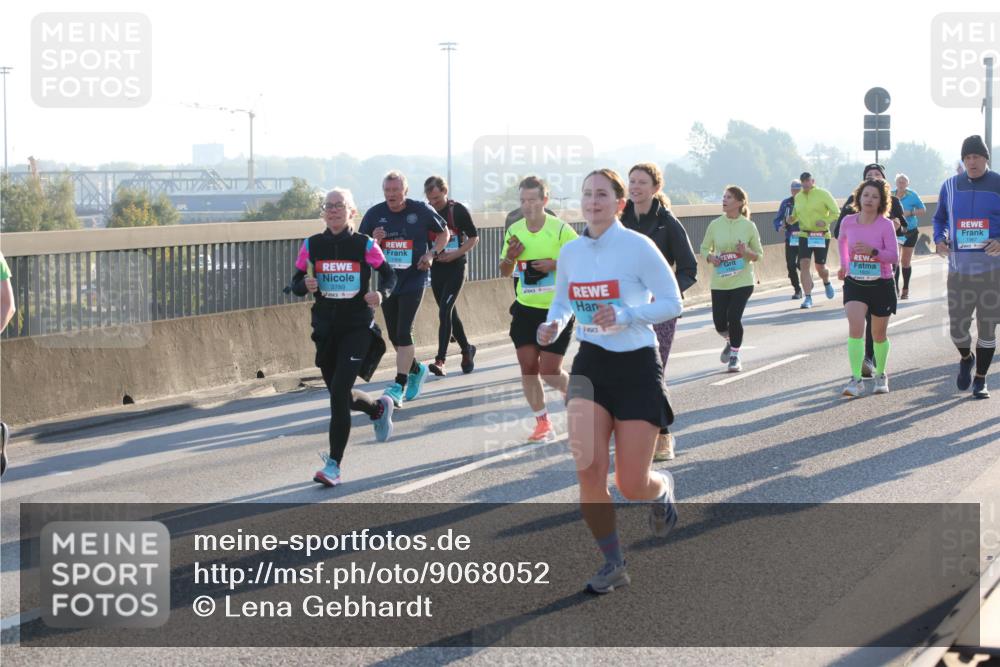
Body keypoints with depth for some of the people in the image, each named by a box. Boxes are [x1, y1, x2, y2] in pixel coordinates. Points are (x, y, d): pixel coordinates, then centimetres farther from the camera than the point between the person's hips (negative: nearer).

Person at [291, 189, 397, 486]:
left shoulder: (365, 245, -5)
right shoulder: (311, 245, 2)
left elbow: (389, 275, 5)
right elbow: (296, 282, 7)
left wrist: (381, 294, -15)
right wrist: (306, 285, -16)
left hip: (357, 328, -4)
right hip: (325, 328, 4)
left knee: (339, 391, -16)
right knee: (339, 394, 14)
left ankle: (334, 464, -10)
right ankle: (379, 408, 48)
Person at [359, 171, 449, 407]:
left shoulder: (421, 210, -6)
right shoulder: (374, 214, -1)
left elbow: (444, 233, 9)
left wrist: (432, 253, -7)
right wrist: (373, 242, -16)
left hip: (414, 280, -4)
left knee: (404, 332, -13)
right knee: (394, 335, 11)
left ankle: (399, 386, -12)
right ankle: (416, 369, 36)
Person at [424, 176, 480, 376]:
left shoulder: (458, 210, -8)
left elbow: (474, 237, -2)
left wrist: (456, 254, -14)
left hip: (455, 267, -5)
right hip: (436, 268, 5)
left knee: (444, 311, -16)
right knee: (450, 313, 13)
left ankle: (440, 360, -19)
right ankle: (466, 349, 32)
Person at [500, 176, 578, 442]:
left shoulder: (561, 229, -11)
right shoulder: (514, 230, 4)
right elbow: (505, 272, 14)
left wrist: (556, 265, -22)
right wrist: (510, 257, -8)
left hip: (557, 310, -5)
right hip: (525, 309, 5)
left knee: (549, 371, -7)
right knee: (528, 367, 2)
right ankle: (543, 423, 15)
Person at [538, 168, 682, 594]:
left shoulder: (638, 247, -11)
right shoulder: (570, 252, 4)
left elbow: (672, 303, -9)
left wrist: (624, 314, -23)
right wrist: (553, 325, -3)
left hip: (636, 367, -4)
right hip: (590, 365, 4)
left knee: (631, 485, -2)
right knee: (588, 471, -11)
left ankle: (661, 489, 38)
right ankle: (613, 564, 7)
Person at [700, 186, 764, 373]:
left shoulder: (748, 226, -3)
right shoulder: (715, 225, 0)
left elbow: (759, 255, 4)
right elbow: (704, 248, 11)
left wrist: (746, 252, -17)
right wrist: (710, 258, -11)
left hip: (742, 281, -2)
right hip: (719, 282, 2)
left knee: (734, 317, -14)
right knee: (719, 322, 1)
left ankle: (735, 355, 9)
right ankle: (730, 342, 37)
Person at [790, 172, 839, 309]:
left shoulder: (823, 194, -6)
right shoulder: (798, 197, 7)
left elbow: (836, 212, -5)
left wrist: (825, 221, -22)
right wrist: (792, 219, -1)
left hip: (822, 235, -3)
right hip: (804, 235, 3)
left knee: (820, 266, 4)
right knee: (804, 264, -12)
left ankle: (826, 283, 41)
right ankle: (808, 298, -9)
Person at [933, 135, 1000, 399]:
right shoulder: (951, 186, 7)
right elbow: (939, 218, 18)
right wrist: (939, 240, -1)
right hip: (959, 268, 2)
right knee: (957, 328, 1)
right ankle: (966, 358, 34)